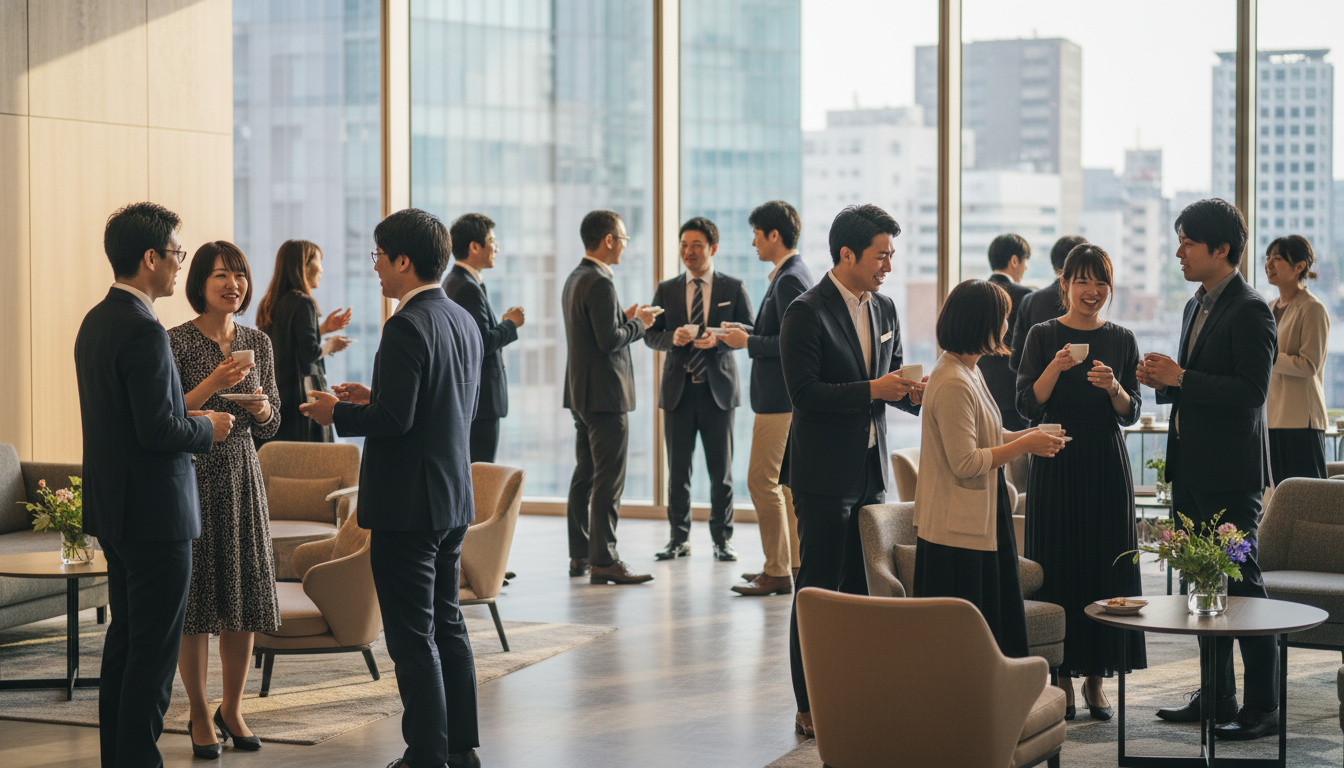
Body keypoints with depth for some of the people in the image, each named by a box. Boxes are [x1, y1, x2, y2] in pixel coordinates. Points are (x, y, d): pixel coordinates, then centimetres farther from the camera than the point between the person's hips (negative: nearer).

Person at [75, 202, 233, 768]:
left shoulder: (95, 322, 11)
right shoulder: (144, 331, -20)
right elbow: (158, 430, -23)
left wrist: (185, 419, 14)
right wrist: (206, 429, -6)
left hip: (113, 509, 10)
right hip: (154, 509, -10)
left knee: (124, 638, 16)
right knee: (155, 649, -4)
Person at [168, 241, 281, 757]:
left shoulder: (257, 343, 8)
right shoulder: (176, 342, -8)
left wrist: (260, 407, -8)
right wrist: (212, 385, -21)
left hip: (242, 479, 5)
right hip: (191, 478, -5)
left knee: (244, 598, 6)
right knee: (195, 599, -1)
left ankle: (232, 709, 21)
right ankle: (200, 716, 11)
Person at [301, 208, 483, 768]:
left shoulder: (408, 325, -18)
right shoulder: (462, 321, 11)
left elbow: (394, 419, -23)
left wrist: (337, 413, -6)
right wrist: (373, 398, 16)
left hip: (407, 502, -10)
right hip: (452, 497, 10)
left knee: (412, 636, -3)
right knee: (447, 623, 17)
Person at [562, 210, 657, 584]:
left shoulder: (574, 279, 14)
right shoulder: (600, 283, -18)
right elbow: (610, 340, -22)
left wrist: (625, 317, 14)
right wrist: (639, 323, -7)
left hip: (581, 393, 10)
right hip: (605, 394, -10)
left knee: (584, 476, 13)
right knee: (609, 480, -8)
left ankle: (580, 556, 18)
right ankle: (604, 560, -9)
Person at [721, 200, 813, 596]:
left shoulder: (790, 280, -17)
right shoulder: (790, 275, 15)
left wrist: (747, 342, -14)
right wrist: (750, 332, 13)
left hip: (780, 398, -11)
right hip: (781, 396, 11)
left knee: (762, 481, -7)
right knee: (783, 481, 15)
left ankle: (777, 573, -4)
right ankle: (792, 562, 20)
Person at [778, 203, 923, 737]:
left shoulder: (884, 309, 12)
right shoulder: (807, 312, -11)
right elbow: (804, 393, -17)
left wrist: (910, 393, -3)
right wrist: (872, 390, -22)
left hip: (870, 470, 7)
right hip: (824, 473, -7)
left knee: (860, 589, 9)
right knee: (817, 592, -2)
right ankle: (810, 709, 2)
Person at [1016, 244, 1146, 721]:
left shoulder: (1122, 340, 7)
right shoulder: (1043, 336, 1)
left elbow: (1131, 413, 3)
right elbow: (1028, 405, -6)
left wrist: (1113, 387, -17)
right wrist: (1056, 367, -21)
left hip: (1106, 467, 2)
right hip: (1057, 466, -2)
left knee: (1107, 568, 2)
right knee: (1058, 568, -1)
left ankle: (1096, 679, 11)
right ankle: (1061, 678, 7)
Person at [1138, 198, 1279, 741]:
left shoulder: (1250, 310, -13)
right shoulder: (1196, 306, 15)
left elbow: (1251, 391, -21)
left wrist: (1180, 378, -19)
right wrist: (1163, 381, 4)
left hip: (1230, 472, -9)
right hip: (1192, 470, 9)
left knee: (1241, 582, -5)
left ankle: (1262, 707, 0)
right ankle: (1217, 697, 21)